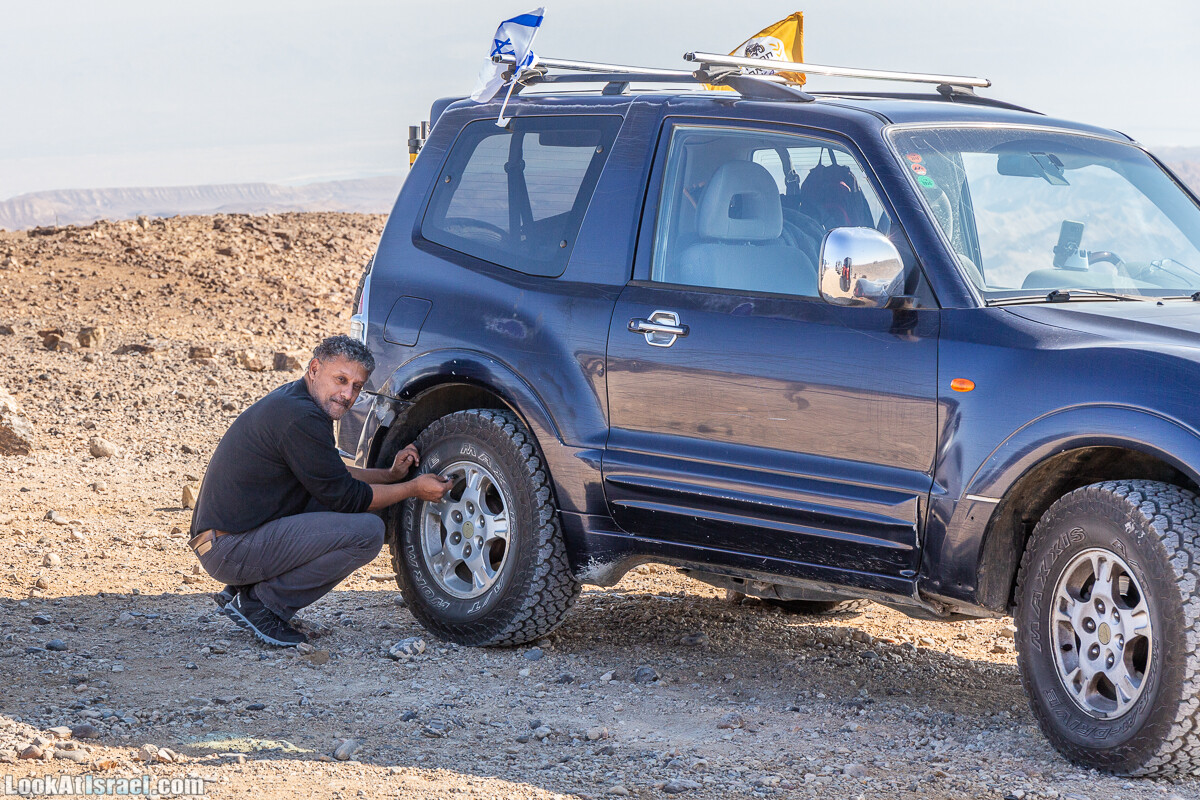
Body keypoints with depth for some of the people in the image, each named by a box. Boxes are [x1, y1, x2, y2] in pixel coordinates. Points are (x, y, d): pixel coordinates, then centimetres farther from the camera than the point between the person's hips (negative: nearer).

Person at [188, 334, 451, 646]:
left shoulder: (290, 400, 14)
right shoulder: (300, 417, -18)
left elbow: (333, 476, 28)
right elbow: (346, 497, -11)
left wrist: (390, 474, 17)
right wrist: (413, 489, -1)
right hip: (232, 548, -10)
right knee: (367, 531, -16)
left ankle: (242, 591, 14)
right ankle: (261, 602, -7)